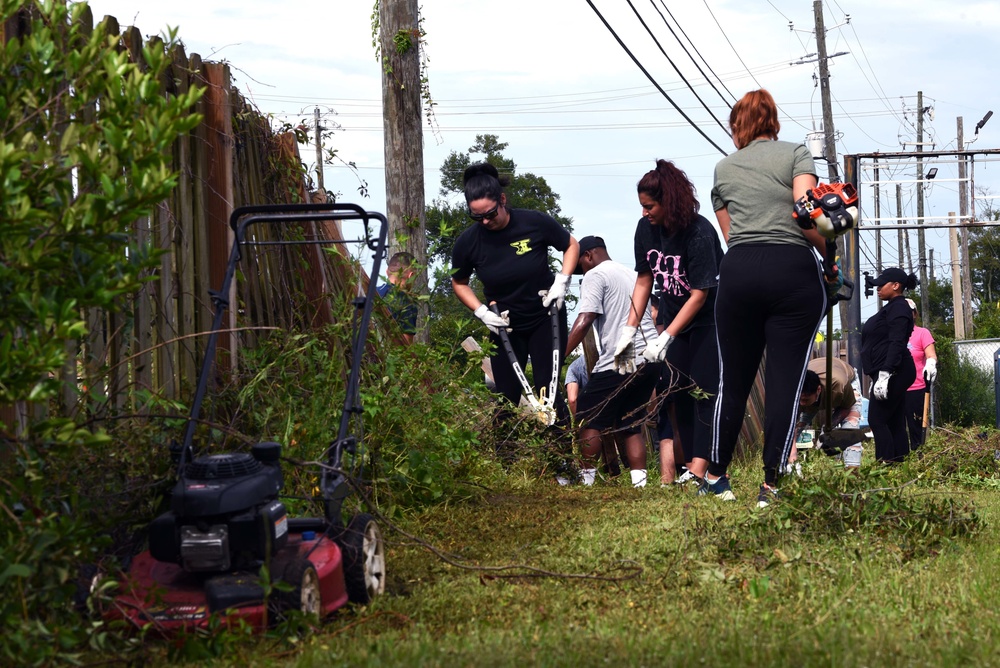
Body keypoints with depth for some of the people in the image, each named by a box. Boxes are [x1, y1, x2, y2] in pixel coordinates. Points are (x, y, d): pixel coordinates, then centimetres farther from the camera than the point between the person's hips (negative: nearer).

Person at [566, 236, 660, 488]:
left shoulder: (595, 276, -2)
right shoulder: (631, 274, 24)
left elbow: (585, 321, -13)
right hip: (651, 360, 8)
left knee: (589, 419, 2)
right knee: (632, 424, 14)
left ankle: (586, 479, -2)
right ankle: (639, 482, 5)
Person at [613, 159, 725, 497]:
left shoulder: (699, 233, -26)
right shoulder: (646, 228, -6)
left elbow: (700, 293, -24)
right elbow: (644, 279, 3)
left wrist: (665, 339, -26)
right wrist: (629, 329, -5)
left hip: (708, 320, -6)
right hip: (673, 315, 7)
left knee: (704, 392, -14)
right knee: (678, 393, 0)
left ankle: (700, 470, -18)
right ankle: (711, 475, 1)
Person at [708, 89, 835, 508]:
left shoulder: (723, 169, 19)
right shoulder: (796, 154, 8)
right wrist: (830, 254, 4)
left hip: (738, 271, 3)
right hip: (793, 269, -2)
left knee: (733, 381, 11)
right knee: (785, 382, -1)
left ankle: (716, 477, 16)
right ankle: (771, 486, -4)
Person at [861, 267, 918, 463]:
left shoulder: (898, 308, -11)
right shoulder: (893, 308, 21)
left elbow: (896, 344, -21)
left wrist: (884, 376, -26)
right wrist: (881, 375, 23)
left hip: (893, 373, -11)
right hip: (894, 375, 11)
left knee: (877, 420, -11)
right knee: (895, 423, 7)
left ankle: (887, 463, -15)